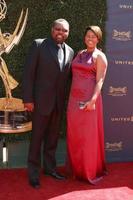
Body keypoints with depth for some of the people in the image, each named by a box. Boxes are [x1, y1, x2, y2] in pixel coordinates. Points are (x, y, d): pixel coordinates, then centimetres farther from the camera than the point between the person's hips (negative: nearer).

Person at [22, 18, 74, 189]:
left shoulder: (70, 51, 7)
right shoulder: (38, 45, -6)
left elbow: (67, 76, 9)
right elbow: (29, 73, -10)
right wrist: (28, 99, -14)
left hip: (59, 102, 4)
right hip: (41, 100, -4)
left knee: (52, 137, 15)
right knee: (37, 137, 5)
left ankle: (49, 168, 31)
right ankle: (34, 173, 18)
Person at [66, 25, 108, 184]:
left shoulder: (100, 56, -3)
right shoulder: (79, 54, 15)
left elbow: (100, 81, -11)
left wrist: (93, 100, -23)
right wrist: (71, 98, 12)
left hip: (89, 99, -6)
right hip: (74, 99, 6)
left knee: (89, 135, 1)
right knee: (74, 134, 11)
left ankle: (90, 171, 15)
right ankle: (77, 168, 25)